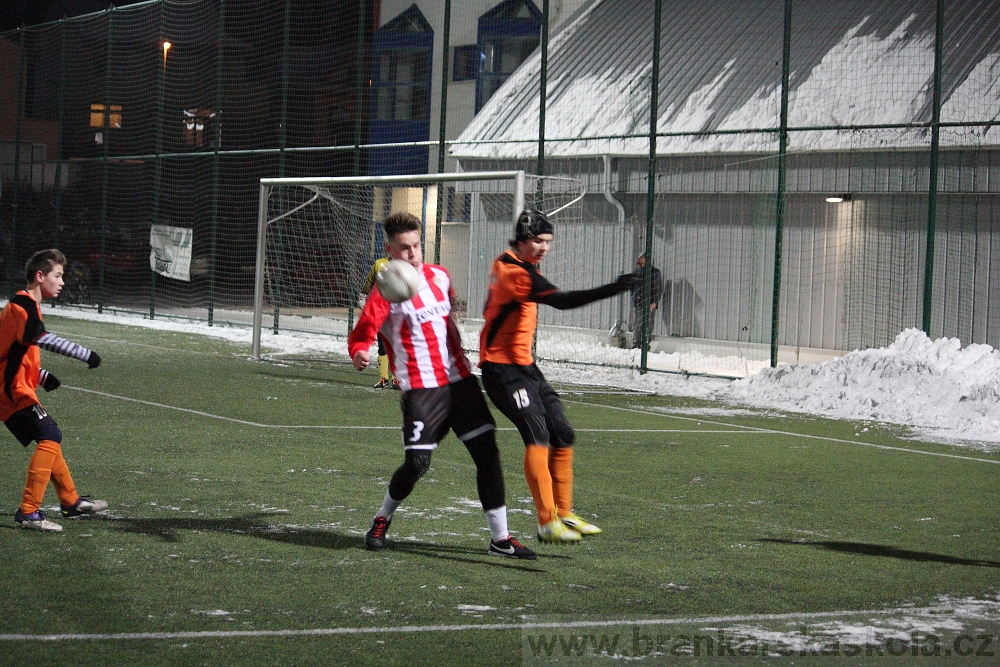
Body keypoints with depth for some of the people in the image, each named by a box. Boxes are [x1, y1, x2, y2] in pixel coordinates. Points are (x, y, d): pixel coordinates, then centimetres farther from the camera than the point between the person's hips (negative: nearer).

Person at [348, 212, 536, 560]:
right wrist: (359, 354, -35)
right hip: (421, 388, -5)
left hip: (459, 379, 6)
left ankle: (500, 538, 4)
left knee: (487, 451, -2)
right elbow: (361, 334, -15)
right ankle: (382, 520, 18)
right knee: (416, 463, -12)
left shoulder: (439, 276, 11)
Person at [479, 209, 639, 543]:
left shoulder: (505, 263, 11)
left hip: (523, 365, 11)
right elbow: (562, 301, -35)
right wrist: (613, 289, -43)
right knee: (537, 436, -21)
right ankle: (547, 522, -23)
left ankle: (563, 514, 19)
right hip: (502, 368, -11)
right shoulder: (517, 272, -21)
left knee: (562, 435, 10)